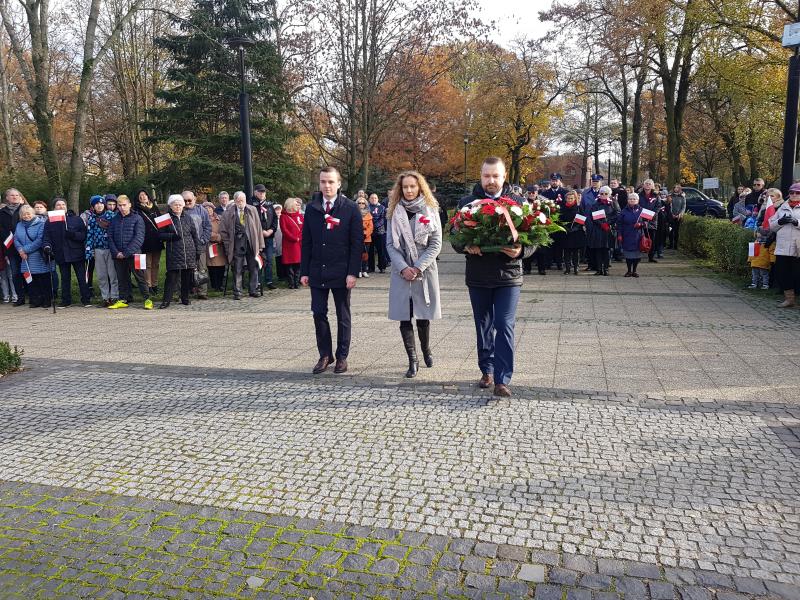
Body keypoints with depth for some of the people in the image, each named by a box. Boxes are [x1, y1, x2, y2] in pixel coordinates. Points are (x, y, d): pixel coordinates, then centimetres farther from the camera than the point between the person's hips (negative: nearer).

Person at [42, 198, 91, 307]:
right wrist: (47, 247, -17)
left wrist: (73, 234, -20)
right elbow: (46, 238, 2)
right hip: (61, 255, 2)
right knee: (65, 278, 11)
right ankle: (66, 300, 19)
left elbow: (84, 235, -2)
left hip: (77, 253, -2)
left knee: (82, 278, 0)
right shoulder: (50, 222, 7)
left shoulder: (77, 219, 2)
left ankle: (86, 299, 8)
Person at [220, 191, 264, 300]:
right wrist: (228, 246, 0)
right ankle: (237, 292, 9)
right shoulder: (229, 213, 1)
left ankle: (253, 290, 16)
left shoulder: (253, 210, 7)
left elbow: (258, 227, 8)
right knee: (237, 270, 1)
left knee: (253, 268, 5)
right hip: (237, 245, -2)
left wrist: (260, 245, 4)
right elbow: (223, 231, 6)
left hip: (251, 243, 2)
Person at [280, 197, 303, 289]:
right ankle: (291, 283, 4)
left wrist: (300, 238, -8)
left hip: (299, 243, 3)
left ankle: (297, 282, 7)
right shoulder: (283, 216, 1)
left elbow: (303, 229, 7)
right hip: (288, 244, -3)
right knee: (289, 264, -2)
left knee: (298, 264, 1)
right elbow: (284, 230, -6)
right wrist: (295, 239, -10)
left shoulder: (300, 215, 13)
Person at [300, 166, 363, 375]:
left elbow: (357, 243, -6)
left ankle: (342, 356, 19)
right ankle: (325, 355, 18)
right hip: (317, 272, 3)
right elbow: (306, 242, 8)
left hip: (341, 273, -3)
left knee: (343, 316, 8)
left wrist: (353, 272, -12)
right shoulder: (311, 208, 6)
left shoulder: (350, 208, -4)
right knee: (319, 314, 5)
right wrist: (304, 271, 3)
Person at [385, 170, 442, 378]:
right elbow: (390, 244, 2)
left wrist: (418, 267, -12)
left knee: (423, 316, 7)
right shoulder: (395, 212, 5)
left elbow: (436, 244, -3)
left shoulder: (431, 210, 1)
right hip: (401, 272, 1)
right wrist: (403, 267, -11)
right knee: (404, 317, -2)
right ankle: (412, 361, 7)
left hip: (425, 270, -1)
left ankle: (426, 349, 33)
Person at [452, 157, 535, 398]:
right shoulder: (467, 203, 4)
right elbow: (455, 239, 4)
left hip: (508, 276, -2)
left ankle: (502, 380, -4)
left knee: (504, 326, -7)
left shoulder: (517, 203, 2)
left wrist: (521, 251, -20)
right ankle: (487, 371, 28)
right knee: (483, 326, 13)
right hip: (478, 276, 2)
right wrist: (467, 247, -18)